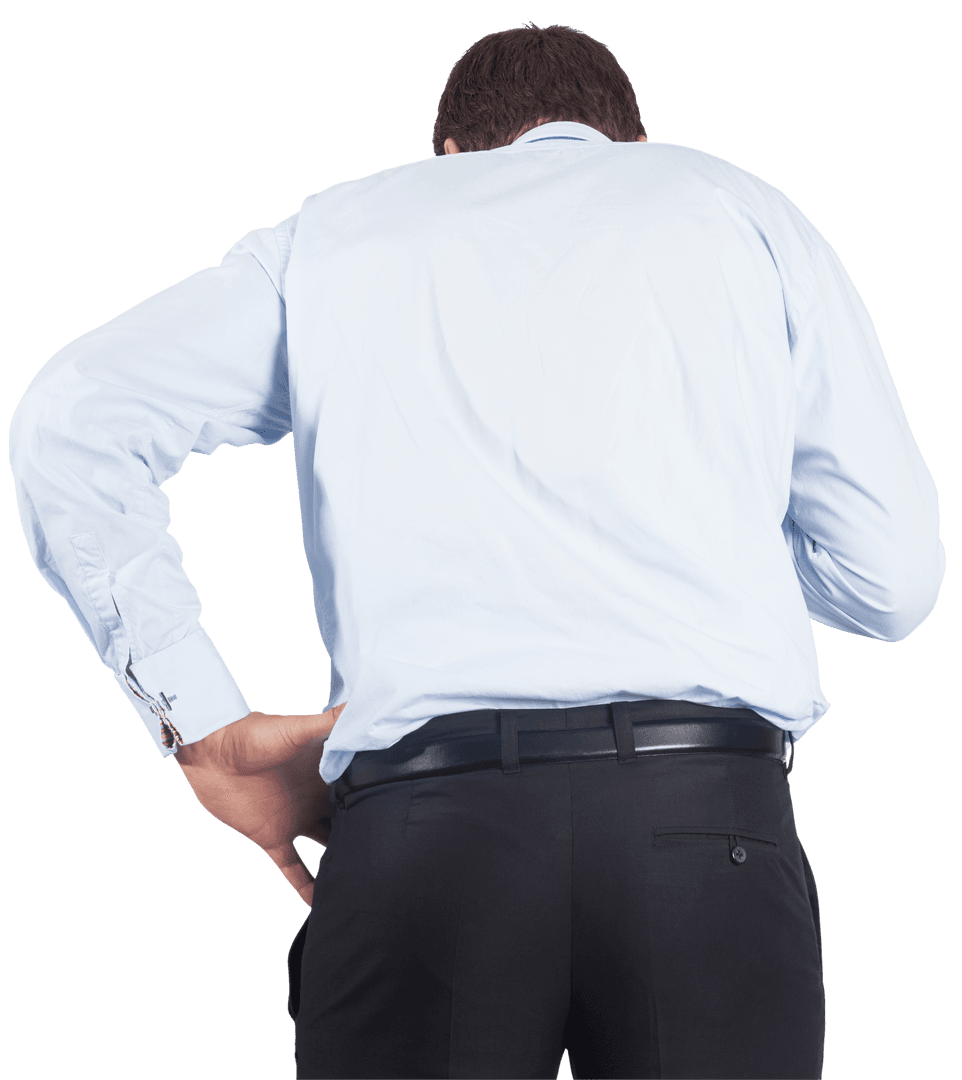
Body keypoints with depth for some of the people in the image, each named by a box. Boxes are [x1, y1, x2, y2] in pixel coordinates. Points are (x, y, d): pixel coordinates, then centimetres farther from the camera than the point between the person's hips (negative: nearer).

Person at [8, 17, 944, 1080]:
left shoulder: (337, 228, 23)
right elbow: (892, 578, 14)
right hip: (708, 816, 0)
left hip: (415, 819, 1)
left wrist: (206, 733, 10)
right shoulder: (743, 206, 20)